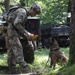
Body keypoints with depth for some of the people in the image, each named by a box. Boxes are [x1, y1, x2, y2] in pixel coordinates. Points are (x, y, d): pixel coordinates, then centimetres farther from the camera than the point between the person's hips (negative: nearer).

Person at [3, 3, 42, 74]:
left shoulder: (25, 15, 21)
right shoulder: (23, 12, -10)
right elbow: (16, 24, -23)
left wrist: (26, 37, 12)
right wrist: (27, 33, -18)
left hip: (8, 31, 10)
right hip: (11, 29, -10)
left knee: (11, 52, 7)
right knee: (18, 49, -16)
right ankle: (25, 70, -21)